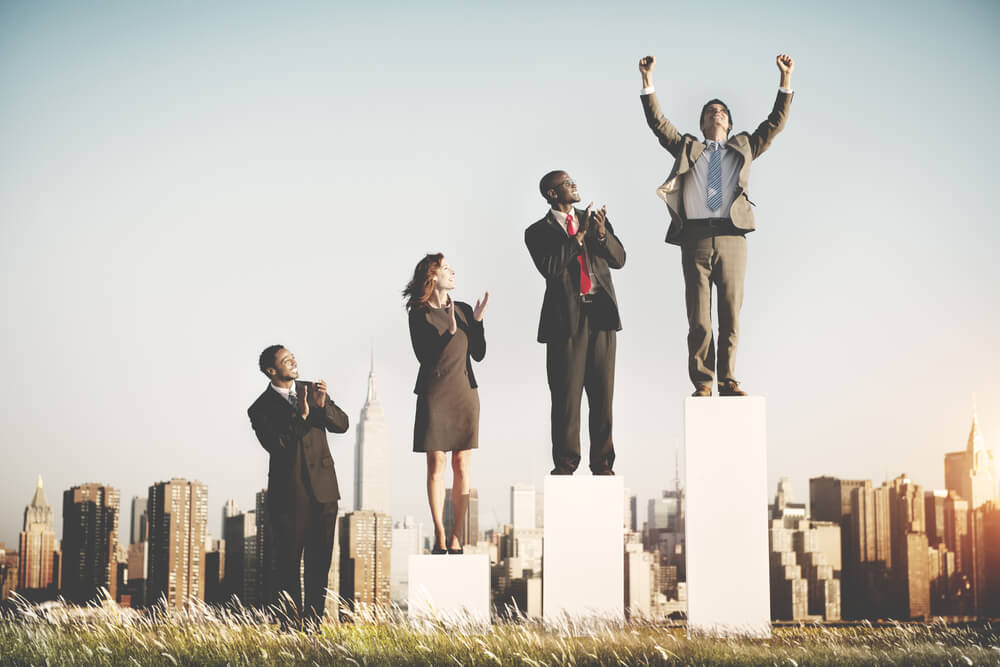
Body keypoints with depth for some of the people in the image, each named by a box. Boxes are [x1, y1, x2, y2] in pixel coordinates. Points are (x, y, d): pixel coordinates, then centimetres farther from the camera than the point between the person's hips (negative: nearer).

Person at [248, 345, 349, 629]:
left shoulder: (311, 390, 9)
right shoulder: (261, 409, -3)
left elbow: (342, 425, 1)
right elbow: (276, 445, -18)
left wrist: (322, 405, -16)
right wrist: (300, 416, -24)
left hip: (323, 490, 4)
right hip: (289, 495, -4)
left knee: (320, 563, 6)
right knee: (288, 564, 0)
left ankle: (313, 624, 12)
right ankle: (290, 627, 6)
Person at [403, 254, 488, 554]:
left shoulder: (464, 310, 10)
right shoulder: (419, 315, -1)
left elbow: (479, 353, 8)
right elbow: (424, 355, -10)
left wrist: (477, 321, -3)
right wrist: (449, 331, -20)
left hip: (464, 393, 3)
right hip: (434, 394, -3)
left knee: (461, 466, 1)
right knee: (436, 465, -4)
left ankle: (456, 537, 3)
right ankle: (439, 537, 1)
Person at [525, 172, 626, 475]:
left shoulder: (593, 219, 15)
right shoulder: (538, 232, 3)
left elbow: (619, 259, 7)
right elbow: (550, 268, -13)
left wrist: (602, 233, -11)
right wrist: (578, 236, -14)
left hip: (600, 314, 3)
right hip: (567, 317, -3)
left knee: (603, 394, 3)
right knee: (566, 396, -3)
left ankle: (602, 463, 9)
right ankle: (565, 464, 4)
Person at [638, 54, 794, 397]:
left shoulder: (743, 147, 22)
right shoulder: (687, 148, 20)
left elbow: (776, 122, 16)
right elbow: (657, 121, 13)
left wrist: (785, 80, 7)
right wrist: (648, 79, 4)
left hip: (731, 237, 1)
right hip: (696, 237, -1)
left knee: (731, 315, 1)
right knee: (698, 319, -2)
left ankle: (728, 381, 7)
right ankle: (702, 383, 2)